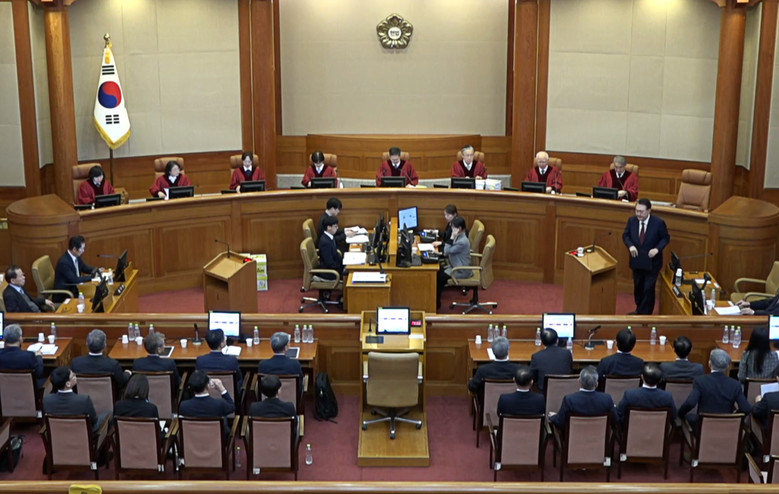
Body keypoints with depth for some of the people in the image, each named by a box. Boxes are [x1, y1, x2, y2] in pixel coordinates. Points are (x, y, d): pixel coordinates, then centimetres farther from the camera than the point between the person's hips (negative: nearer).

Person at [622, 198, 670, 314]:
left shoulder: (658, 223, -17)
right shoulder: (632, 220, -7)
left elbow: (666, 238, -7)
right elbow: (625, 235, 4)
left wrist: (657, 249, -22)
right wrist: (630, 245, -16)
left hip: (652, 262, -4)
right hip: (637, 260, 4)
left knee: (648, 288, -2)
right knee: (638, 287, 19)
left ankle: (645, 314, 10)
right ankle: (639, 310, 38)